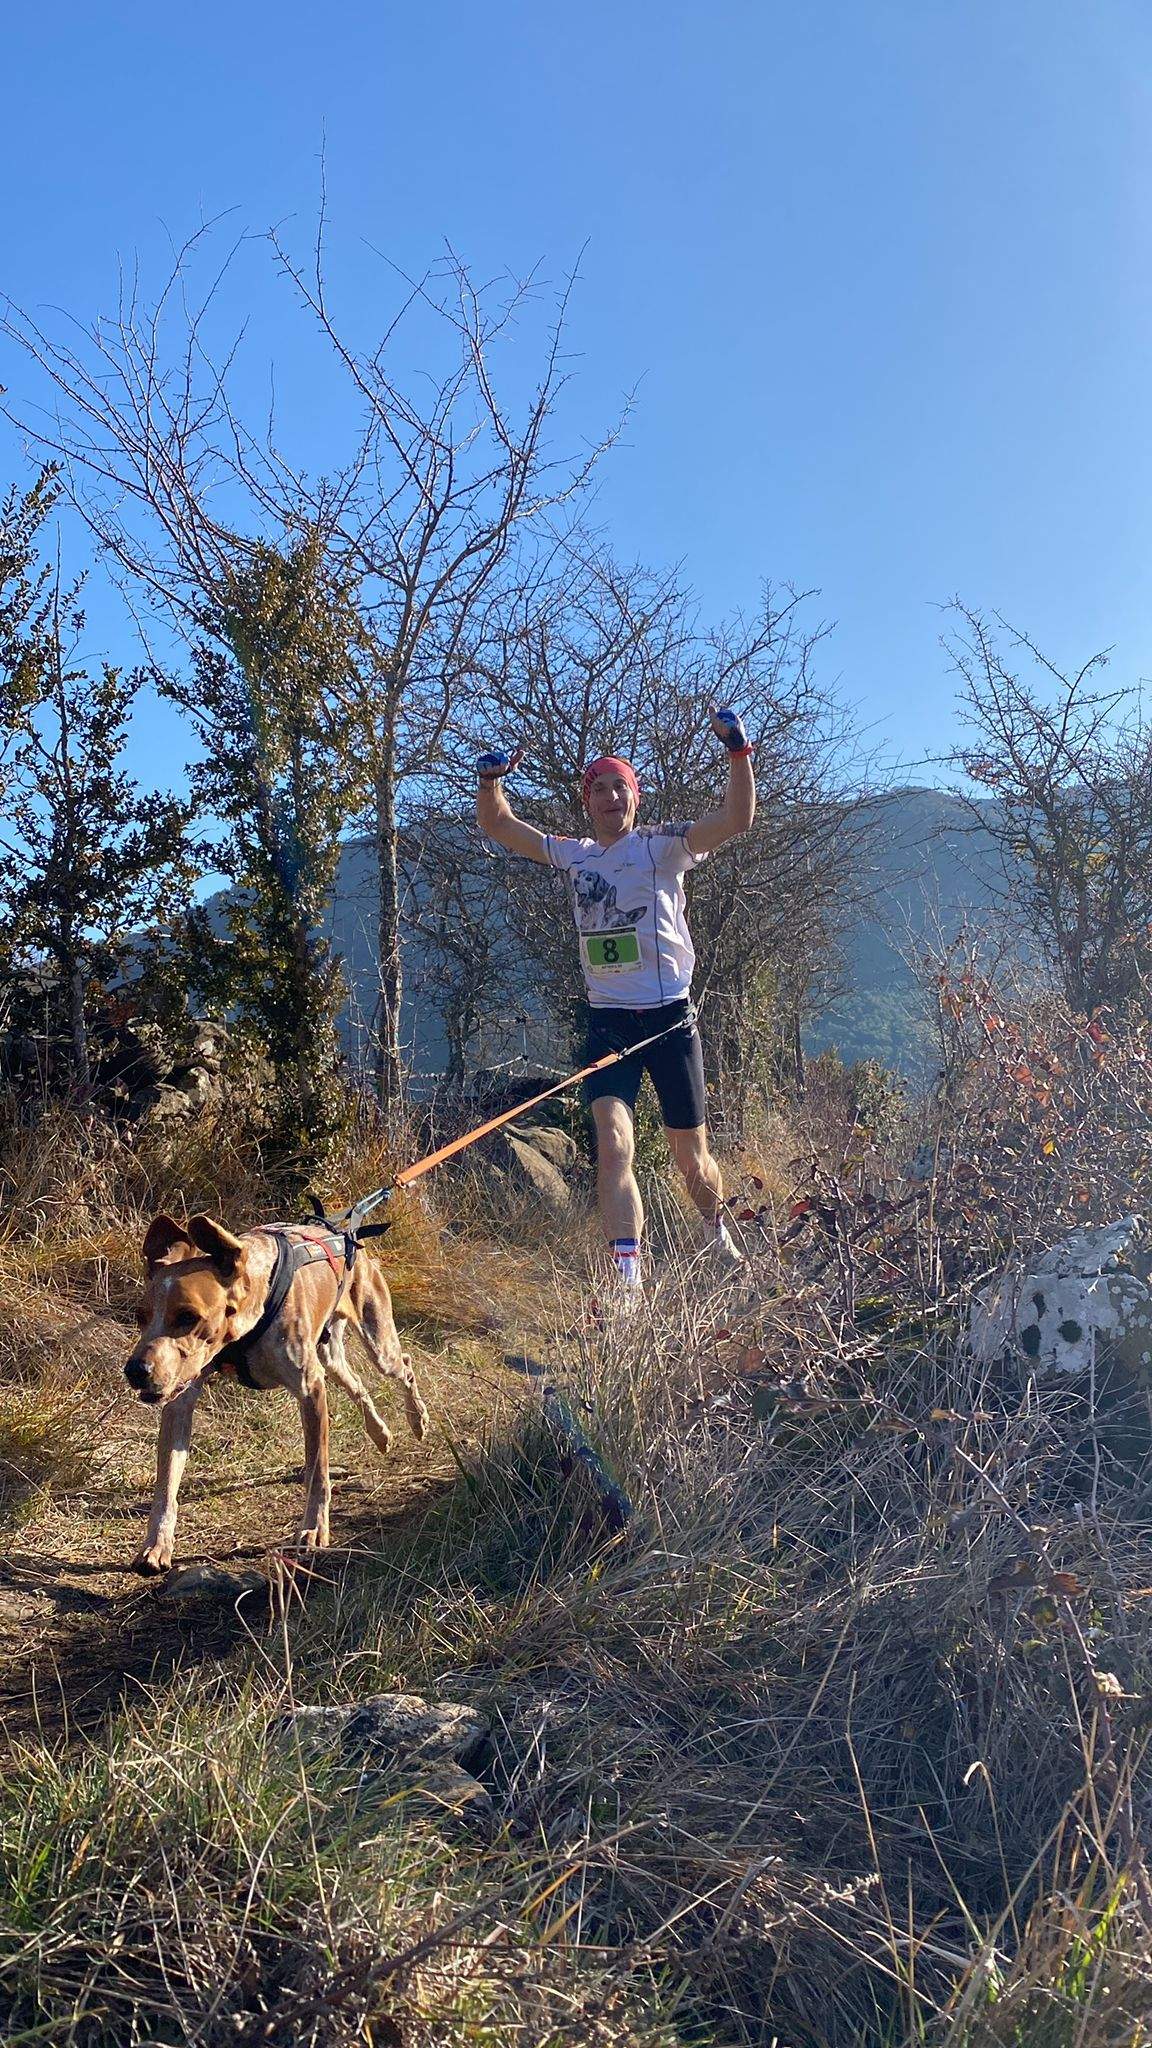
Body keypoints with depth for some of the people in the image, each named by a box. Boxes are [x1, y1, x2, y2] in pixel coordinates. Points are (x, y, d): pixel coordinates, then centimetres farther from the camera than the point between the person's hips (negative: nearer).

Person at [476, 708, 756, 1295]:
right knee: (613, 1146, -17)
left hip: (670, 1018, -2)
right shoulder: (573, 855, 10)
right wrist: (491, 780, -3)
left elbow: (738, 819, -13)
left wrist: (739, 752, -25)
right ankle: (628, 1282, -17)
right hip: (607, 1021, 2)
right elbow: (496, 824, 15)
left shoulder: (662, 846, -1)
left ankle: (719, 1234, 40)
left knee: (690, 1158, 9)